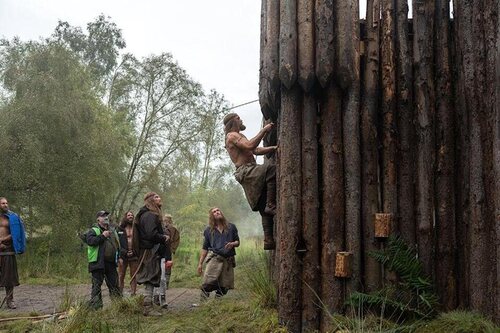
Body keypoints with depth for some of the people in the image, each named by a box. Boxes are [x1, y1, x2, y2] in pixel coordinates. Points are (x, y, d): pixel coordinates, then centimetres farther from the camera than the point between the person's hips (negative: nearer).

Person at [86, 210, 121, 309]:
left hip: (111, 263, 6)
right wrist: (102, 236, -21)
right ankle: (96, 306, 2)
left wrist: (119, 257, 16)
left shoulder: (112, 231, 20)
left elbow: (118, 245, 27)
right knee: (96, 285, -3)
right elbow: (90, 241, -20)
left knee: (114, 284, 10)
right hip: (98, 263, -6)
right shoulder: (93, 230, -1)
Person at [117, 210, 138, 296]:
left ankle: (133, 294, 8)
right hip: (123, 256, -1)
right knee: (121, 276, -2)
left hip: (134, 256, 1)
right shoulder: (120, 229, 6)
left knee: (134, 276, 4)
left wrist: (134, 251, -8)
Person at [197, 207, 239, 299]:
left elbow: (237, 242, 18)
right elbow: (205, 248, 14)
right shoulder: (208, 230, 13)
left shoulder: (231, 227, 15)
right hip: (214, 258, -2)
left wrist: (232, 244, -6)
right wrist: (200, 263, 7)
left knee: (224, 287, -2)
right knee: (208, 282, -20)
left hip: (228, 260, 2)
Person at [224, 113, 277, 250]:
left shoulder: (239, 136, 30)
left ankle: (268, 240, 2)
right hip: (245, 171, -10)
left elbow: (256, 150, 23)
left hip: (251, 175, 10)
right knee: (272, 167, -33)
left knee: (265, 210, 3)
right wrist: (264, 130, -15)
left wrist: (274, 148, 9)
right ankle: (271, 205, -29)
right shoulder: (232, 136, -2)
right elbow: (250, 146, -19)